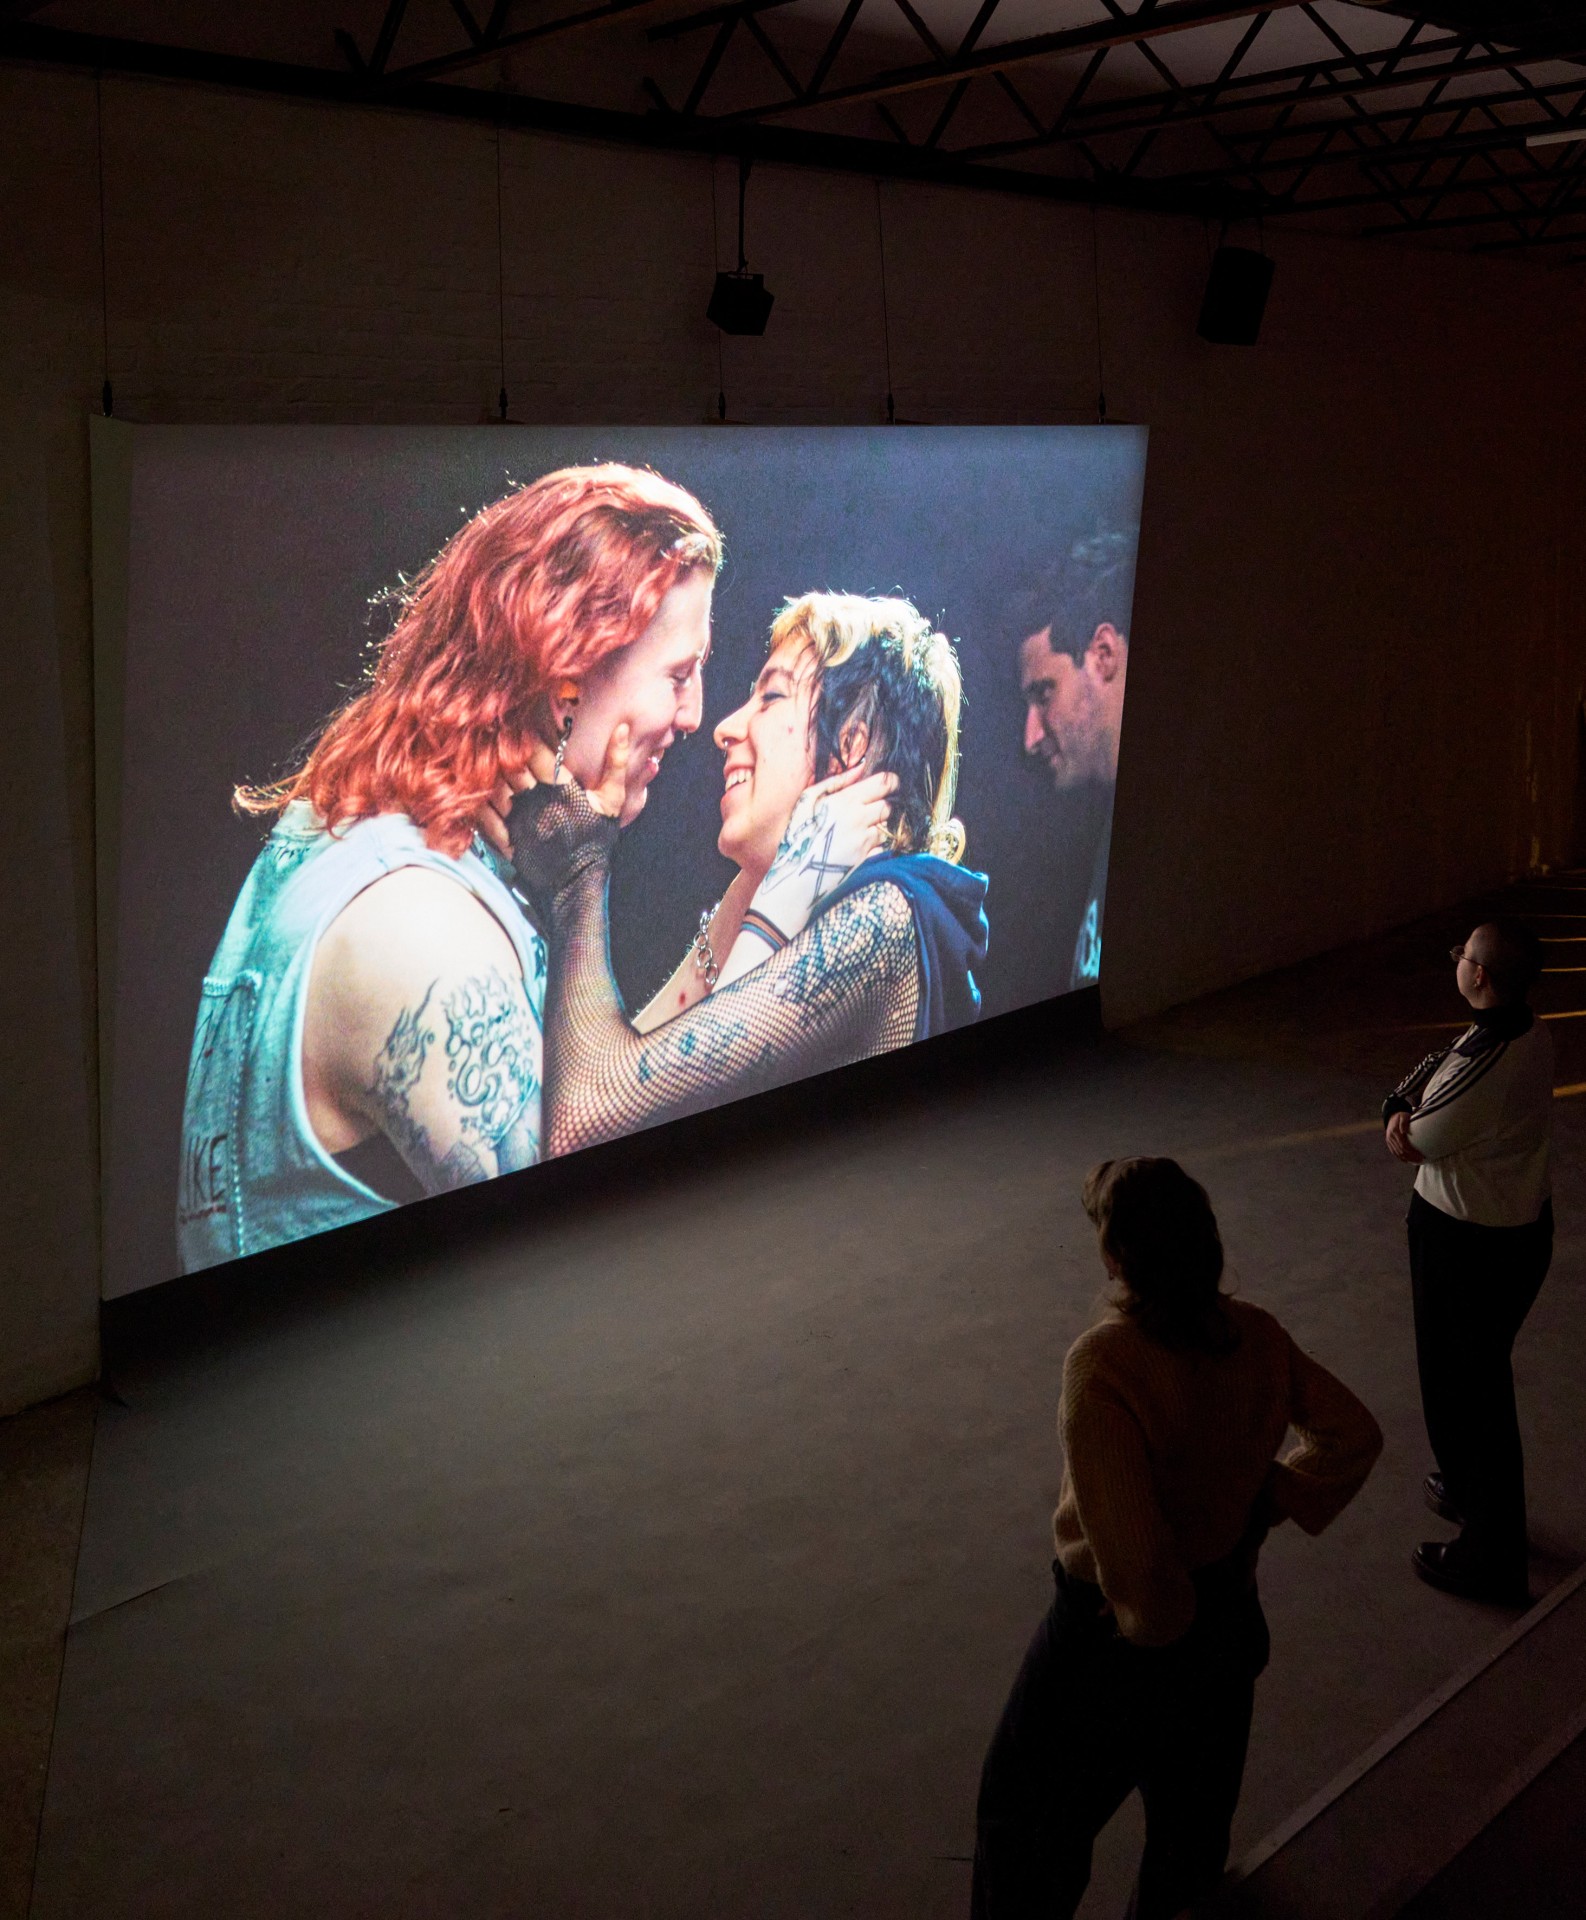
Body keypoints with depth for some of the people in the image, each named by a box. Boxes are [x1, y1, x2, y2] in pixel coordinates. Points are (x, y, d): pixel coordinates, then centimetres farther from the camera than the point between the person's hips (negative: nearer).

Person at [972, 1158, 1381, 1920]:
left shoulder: (1103, 1365, -32)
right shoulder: (1256, 1336, -12)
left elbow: (1124, 1538, -33)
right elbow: (1353, 1434, 1)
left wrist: (1149, 1618, -15)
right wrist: (1269, 1501, 2)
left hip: (1121, 1634, -6)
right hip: (1228, 1612, 6)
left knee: (1028, 1818, 15)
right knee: (1193, 1814, 29)